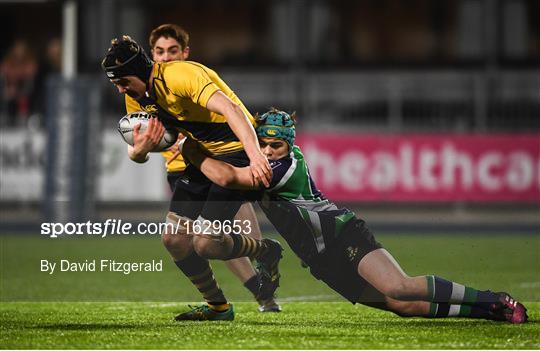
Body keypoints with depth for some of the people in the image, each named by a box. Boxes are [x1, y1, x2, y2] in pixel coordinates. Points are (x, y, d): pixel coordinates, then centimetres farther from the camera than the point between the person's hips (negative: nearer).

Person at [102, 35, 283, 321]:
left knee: (204, 243, -16)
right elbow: (138, 156, 5)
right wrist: (138, 149, -22)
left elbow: (230, 109, -37)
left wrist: (254, 154, -51)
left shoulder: (181, 75, -25)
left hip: (237, 151, -8)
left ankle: (266, 252, 13)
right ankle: (217, 307, 18)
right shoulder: (138, 96, 1)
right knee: (174, 239, -1)